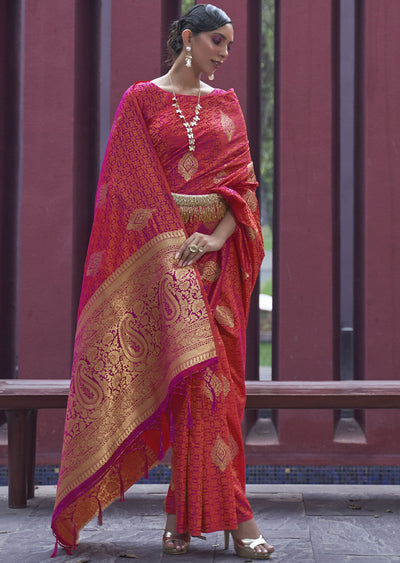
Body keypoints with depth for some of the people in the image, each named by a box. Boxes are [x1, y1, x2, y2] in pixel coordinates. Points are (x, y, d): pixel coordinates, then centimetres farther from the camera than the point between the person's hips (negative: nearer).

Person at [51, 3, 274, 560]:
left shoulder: (226, 104, 14)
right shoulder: (141, 100, 5)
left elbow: (244, 180, 6)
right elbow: (132, 184, -2)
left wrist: (216, 239, -11)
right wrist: (174, 246, -13)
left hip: (218, 249, 3)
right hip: (159, 245, -3)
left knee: (213, 375, -3)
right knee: (194, 372, -8)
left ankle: (186, 512, 2)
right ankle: (233, 513, -1)